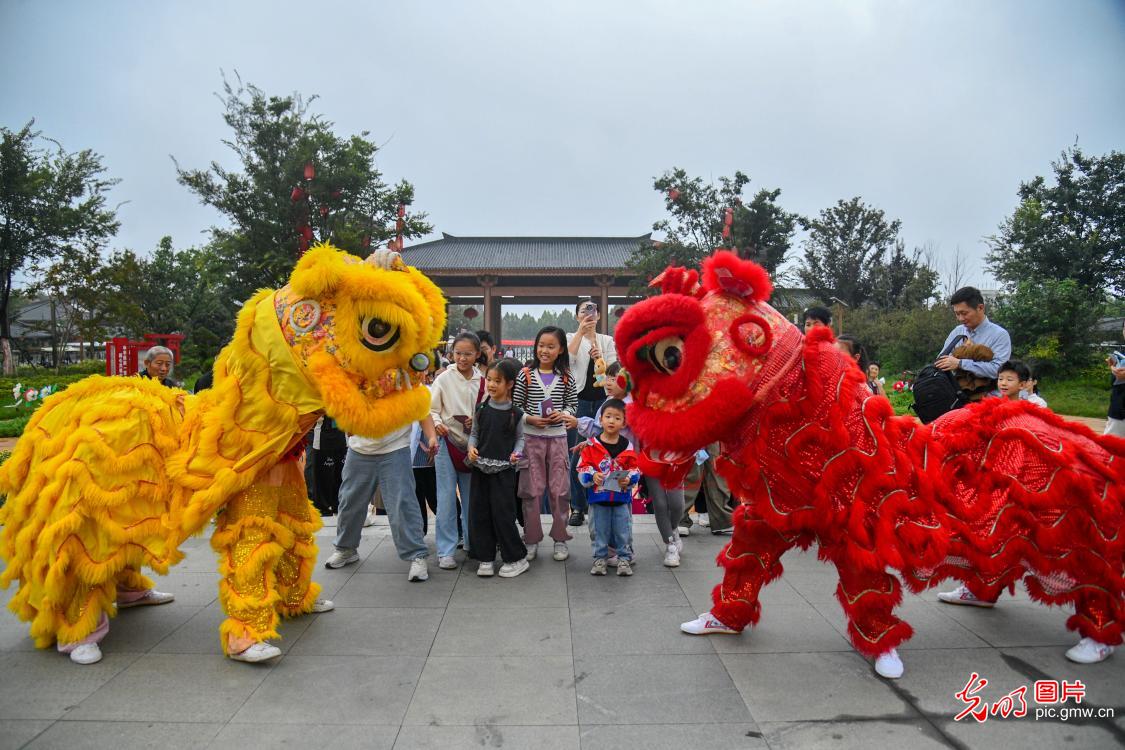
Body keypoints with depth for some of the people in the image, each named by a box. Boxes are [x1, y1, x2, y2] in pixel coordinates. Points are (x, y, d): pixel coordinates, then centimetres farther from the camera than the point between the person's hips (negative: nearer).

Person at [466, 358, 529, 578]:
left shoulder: (515, 412, -4)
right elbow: (474, 433, 11)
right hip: (480, 466, 4)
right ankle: (486, 557, 19)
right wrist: (471, 448, -8)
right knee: (479, 512, 6)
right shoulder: (482, 408, 4)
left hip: (504, 468, -4)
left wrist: (516, 453, -14)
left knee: (502, 512, -4)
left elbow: (520, 437, 4)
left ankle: (517, 558, 11)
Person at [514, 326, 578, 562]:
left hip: (558, 437, 1)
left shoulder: (565, 377, 2)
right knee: (531, 490, 5)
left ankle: (560, 539, 19)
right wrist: (529, 419, -14)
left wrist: (564, 414, -11)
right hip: (531, 437, -1)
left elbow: (573, 404, 8)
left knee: (559, 489, 5)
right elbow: (516, 405, 2)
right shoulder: (526, 374, -2)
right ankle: (531, 540, 17)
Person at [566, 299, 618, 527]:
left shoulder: (607, 341, 12)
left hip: (602, 401, 2)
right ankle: (577, 508, 6)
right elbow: (568, 357, -14)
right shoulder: (571, 337, 8)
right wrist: (581, 331, -18)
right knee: (576, 455, -2)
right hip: (578, 400, -2)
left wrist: (600, 359, -15)